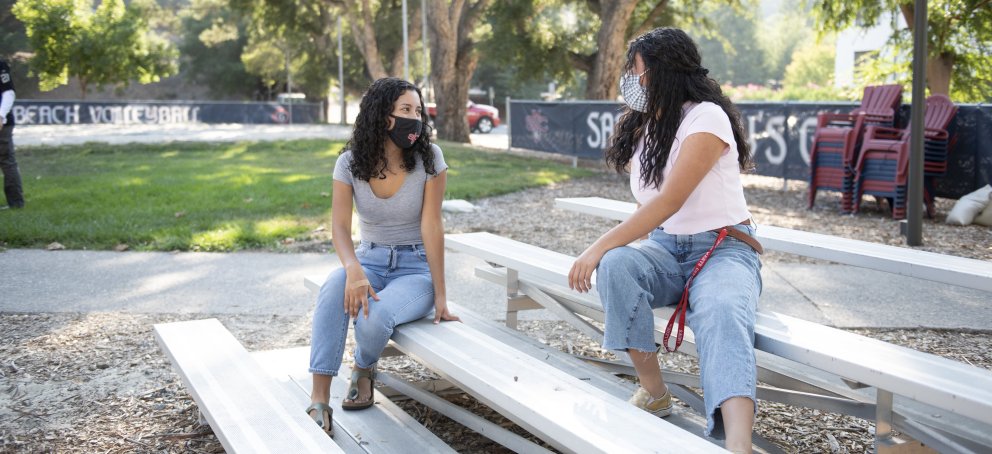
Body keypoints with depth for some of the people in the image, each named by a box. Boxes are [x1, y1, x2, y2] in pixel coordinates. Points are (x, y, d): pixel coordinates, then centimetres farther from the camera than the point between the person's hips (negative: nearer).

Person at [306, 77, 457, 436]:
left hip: (416, 267, -2)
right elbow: (340, 226, -15)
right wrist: (354, 270, -36)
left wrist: (440, 296, -15)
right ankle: (319, 401, -30)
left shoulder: (429, 157, -13)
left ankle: (363, 371, 5)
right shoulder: (350, 163, -7)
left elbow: (431, 227, -14)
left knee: (373, 319, -33)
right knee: (335, 288, -34)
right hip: (370, 260, 2)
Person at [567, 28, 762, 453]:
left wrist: (600, 246, -26)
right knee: (616, 265, -29)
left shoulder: (706, 117, -12)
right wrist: (609, 248, 4)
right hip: (664, 249, 6)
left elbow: (669, 201, -22)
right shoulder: (641, 127, 11)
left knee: (721, 312, -38)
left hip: (723, 248, -5)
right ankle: (653, 393, -17)